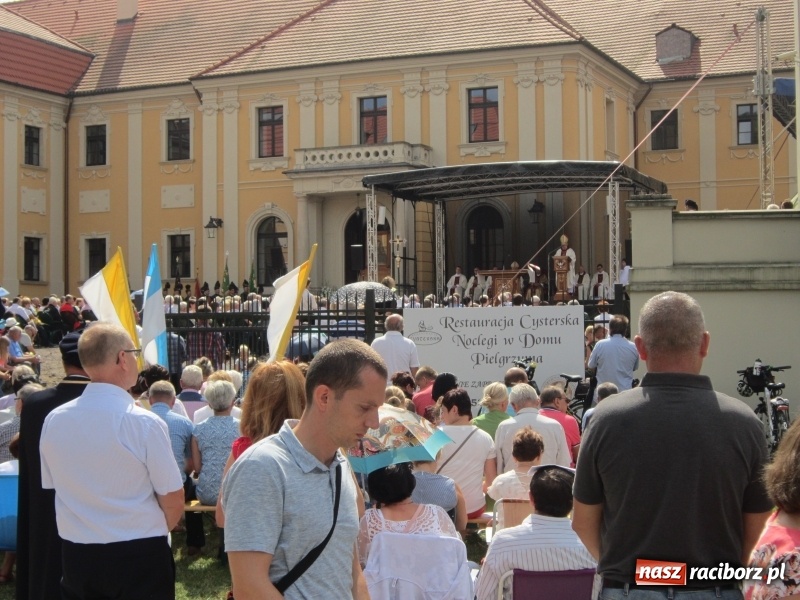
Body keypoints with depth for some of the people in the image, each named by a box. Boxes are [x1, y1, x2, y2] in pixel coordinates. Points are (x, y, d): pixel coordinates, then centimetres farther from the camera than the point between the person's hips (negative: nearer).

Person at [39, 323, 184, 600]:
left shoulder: (53, 421, -2)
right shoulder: (144, 423, -16)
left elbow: (51, 488, 9)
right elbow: (173, 501, -11)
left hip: (76, 556, 4)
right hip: (140, 556, -4)